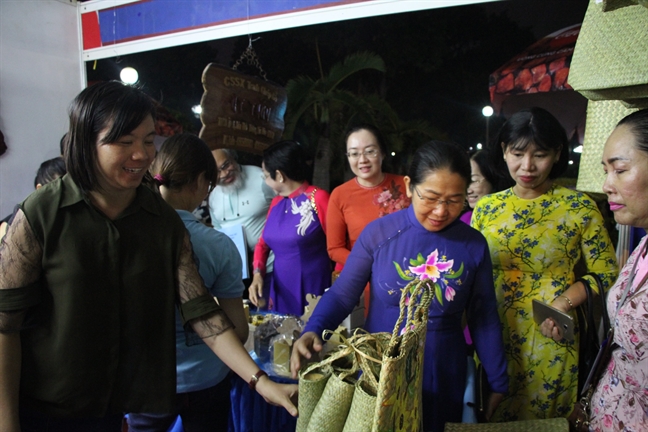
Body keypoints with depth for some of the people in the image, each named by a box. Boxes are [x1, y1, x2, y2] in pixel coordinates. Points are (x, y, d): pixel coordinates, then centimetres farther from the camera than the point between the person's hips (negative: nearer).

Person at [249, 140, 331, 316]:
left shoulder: (318, 198, -12)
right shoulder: (276, 203, 9)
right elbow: (263, 243, 15)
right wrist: (258, 274, -1)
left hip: (312, 290, -6)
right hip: (281, 289, 6)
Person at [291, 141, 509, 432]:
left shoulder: (474, 245, -7)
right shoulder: (378, 233, -13)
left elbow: (484, 319, 2)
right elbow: (341, 294, -7)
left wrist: (498, 383, 6)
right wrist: (312, 332, -25)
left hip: (444, 376, 1)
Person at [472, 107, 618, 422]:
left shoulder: (580, 208, -9)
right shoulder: (485, 208, 0)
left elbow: (607, 275, -3)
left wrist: (567, 299, -19)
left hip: (549, 342, -3)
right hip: (492, 339, 3)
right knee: (489, 418, 21)